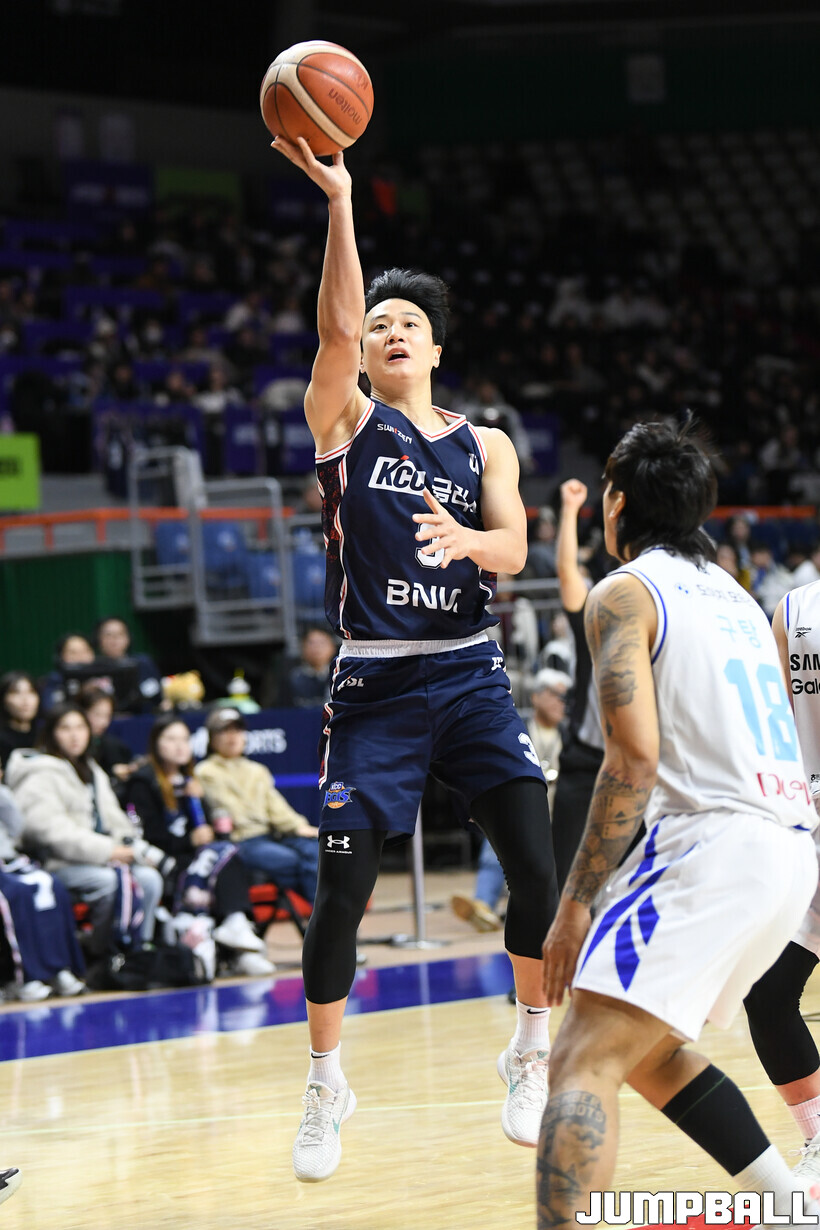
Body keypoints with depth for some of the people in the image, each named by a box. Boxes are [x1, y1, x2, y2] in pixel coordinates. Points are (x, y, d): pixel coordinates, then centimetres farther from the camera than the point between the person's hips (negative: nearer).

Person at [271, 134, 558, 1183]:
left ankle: (531, 1056, 14)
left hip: (471, 679, 2)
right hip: (374, 685, -2)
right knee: (340, 892, -6)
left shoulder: (486, 447, 10)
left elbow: (513, 551, -4)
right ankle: (325, 1087, 11)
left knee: (541, 873, -8)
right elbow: (335, 326, -15)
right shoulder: (344, 422, 3)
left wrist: (464, 540, -28)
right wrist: (338, 202, -25)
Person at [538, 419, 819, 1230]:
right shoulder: (738, 597, 24)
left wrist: (576, 903, -13)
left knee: (583, 1062, -15)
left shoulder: (624, 594, -1)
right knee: (645, 1050, 24)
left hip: (712, 842, -9)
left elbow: (634, 755, -13)